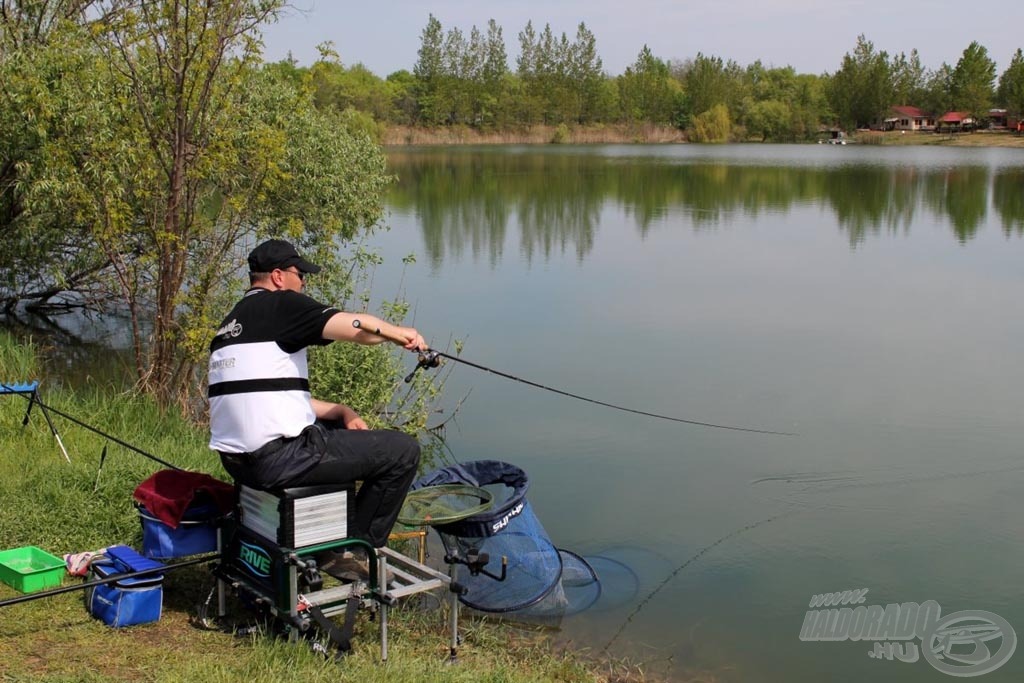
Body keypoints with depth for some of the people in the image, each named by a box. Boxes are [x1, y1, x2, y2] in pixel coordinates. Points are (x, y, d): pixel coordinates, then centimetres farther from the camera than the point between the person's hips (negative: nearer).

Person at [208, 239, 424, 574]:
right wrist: (399, 332, 5)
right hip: (277, 460, -10)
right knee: (403, 451, -2)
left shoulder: (231, 323, 20)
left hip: (237, 459, 10)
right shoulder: (280, 304, -8)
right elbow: (358, 327, -16)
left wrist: (340, 411, 15)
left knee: (337, 430, 33)